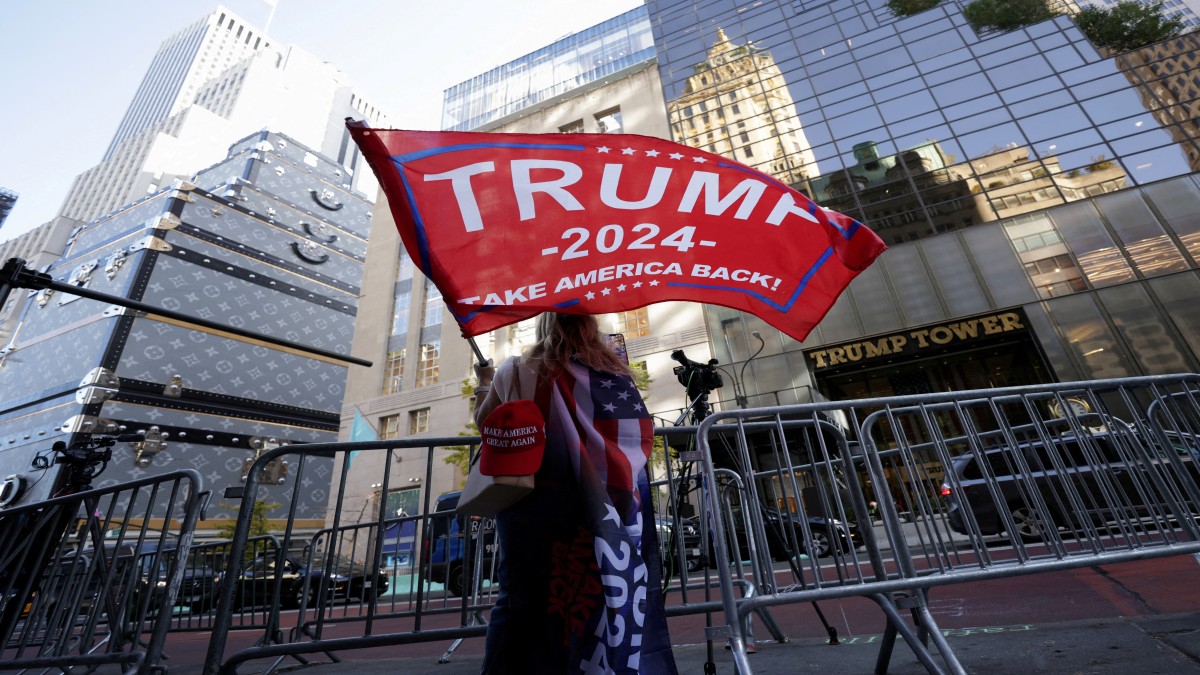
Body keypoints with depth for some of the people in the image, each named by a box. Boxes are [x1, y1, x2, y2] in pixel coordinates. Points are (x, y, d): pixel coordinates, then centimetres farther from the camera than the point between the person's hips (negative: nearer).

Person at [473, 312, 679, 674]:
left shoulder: (515, 371, -1)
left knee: (519, 600, 8)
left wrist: (485, 382, 30)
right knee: (612, 599, 12)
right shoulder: (616, 374, 4)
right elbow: (643, 437, 10)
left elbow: (483, 421, 13)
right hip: (601, 510, 2)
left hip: (530, 501, -1)